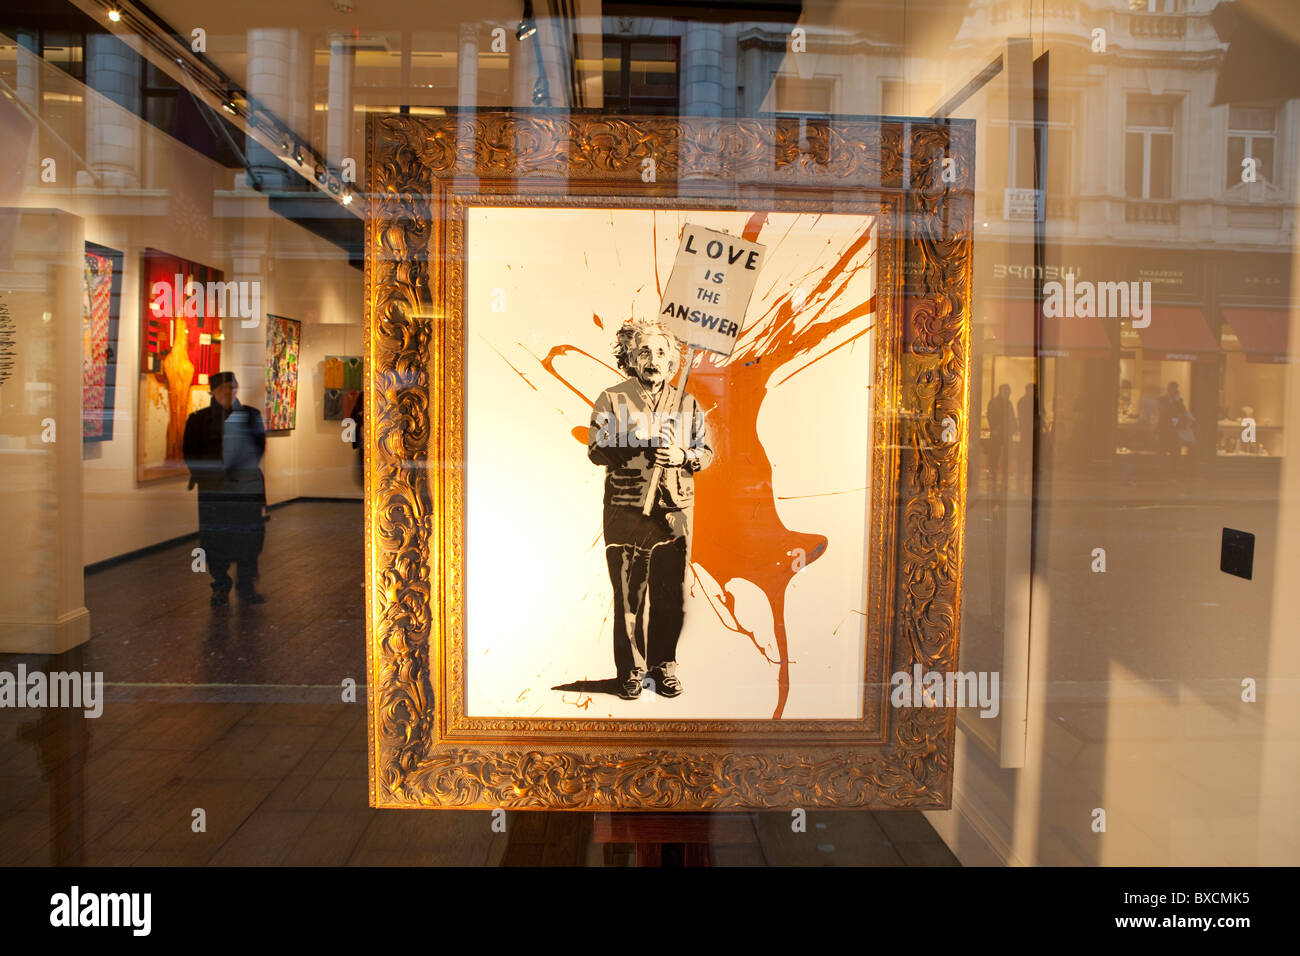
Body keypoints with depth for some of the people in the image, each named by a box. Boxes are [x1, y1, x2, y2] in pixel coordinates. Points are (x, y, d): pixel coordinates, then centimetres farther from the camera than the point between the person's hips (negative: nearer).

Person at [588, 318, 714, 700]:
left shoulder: (688, 404, 11)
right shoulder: (612, 400, 4)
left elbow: (707, 451, 12)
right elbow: (596, 449, -3)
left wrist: (683, 456, -10)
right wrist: (643, 443, -15)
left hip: (675, 510, 2)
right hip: (627, 510, -2)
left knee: (672, 593, 4)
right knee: (630, 593, 1)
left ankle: (664, 664, 21)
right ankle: (631, 670, 15)